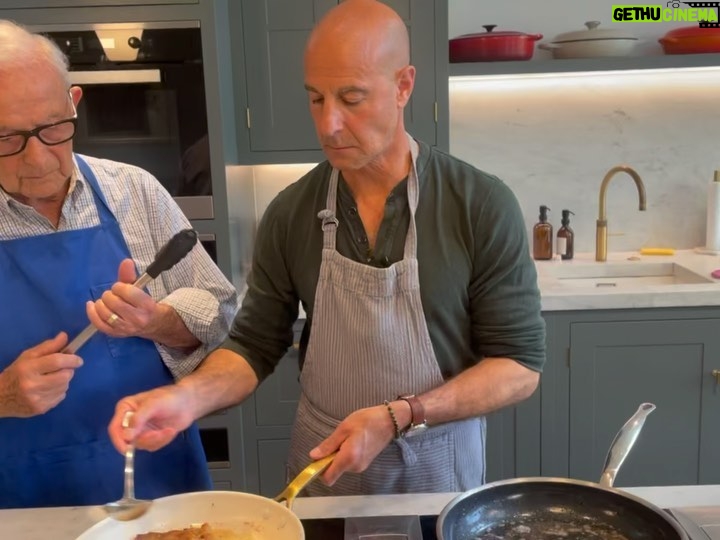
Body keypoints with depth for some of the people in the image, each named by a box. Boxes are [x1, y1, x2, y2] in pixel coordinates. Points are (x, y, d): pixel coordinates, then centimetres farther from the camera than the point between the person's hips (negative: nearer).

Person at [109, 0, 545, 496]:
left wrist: (398, 417, -25)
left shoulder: (482, 206, -16)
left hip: (438, 473, -2)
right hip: (321, 470, 3)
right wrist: (190, 395, -20)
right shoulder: (291, 213, -7)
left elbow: (520, 367, -14)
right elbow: (256, 345, -1)